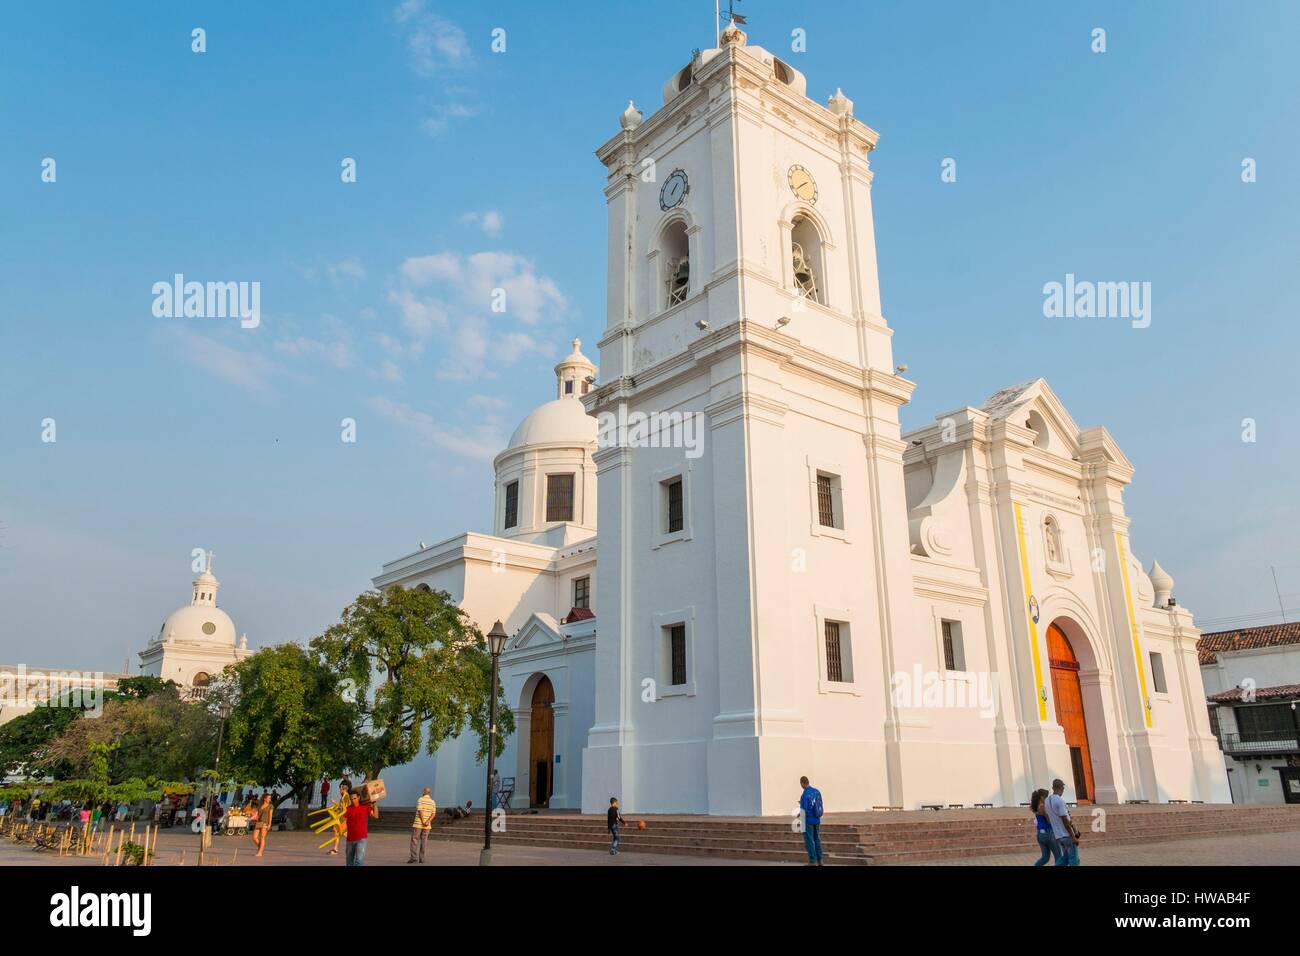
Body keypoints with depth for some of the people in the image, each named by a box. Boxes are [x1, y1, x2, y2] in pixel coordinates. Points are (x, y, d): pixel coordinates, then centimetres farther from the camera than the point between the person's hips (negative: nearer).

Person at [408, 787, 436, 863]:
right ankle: (422, 859, 6)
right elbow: (433, 814, -1)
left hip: (418, 824, -4)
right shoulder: (433, 802, 10)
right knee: (423, 841, 7)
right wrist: (427, 822, -11)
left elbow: (420, 811, -14)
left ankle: (413, 857, -7)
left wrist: (423, 822, -11)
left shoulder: (420, 800, -4)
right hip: (427, 826, 4)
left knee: (414, 840, 1)